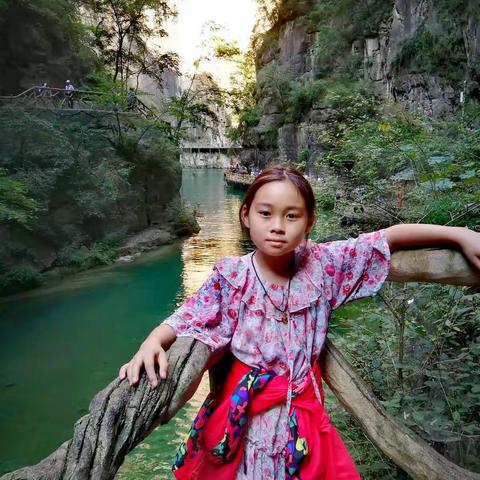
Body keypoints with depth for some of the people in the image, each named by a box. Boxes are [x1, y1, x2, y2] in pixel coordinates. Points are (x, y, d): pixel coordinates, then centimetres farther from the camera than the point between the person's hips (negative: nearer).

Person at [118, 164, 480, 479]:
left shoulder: (323, 264, -7)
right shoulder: (231, 276, -11)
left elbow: (390, 237, -5)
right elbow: (185, 321, -11)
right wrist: (152, 343, -31)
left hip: (304, 412, 2)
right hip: (242, 412, -1)